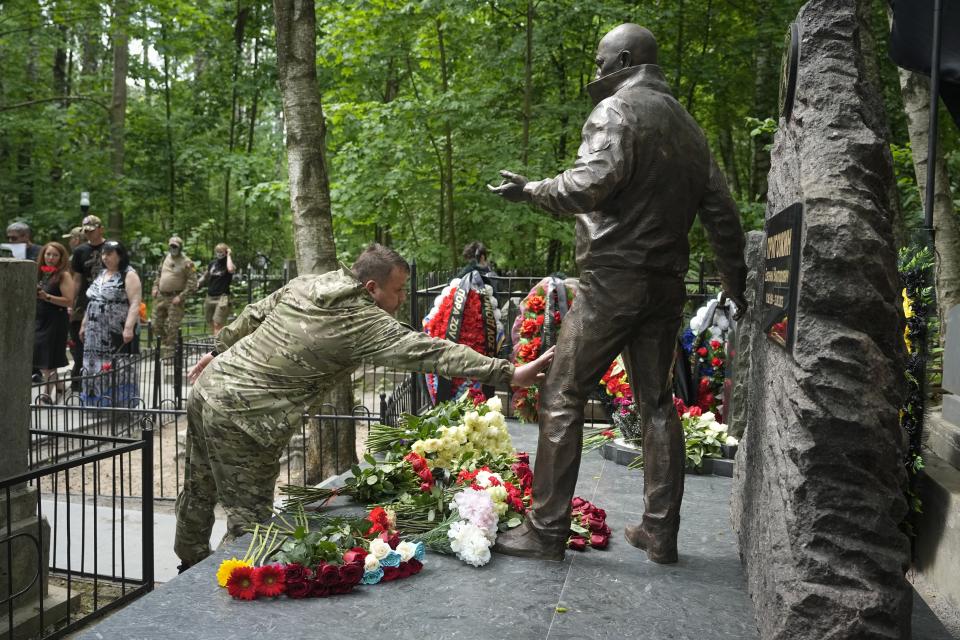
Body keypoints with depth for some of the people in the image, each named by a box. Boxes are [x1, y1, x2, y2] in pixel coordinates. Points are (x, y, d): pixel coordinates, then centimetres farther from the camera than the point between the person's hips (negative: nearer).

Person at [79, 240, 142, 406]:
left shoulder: (129, 275, -7)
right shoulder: (101, 275, 17)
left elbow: (135, 304, -16)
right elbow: (92, 302, 24)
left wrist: (129, 328, -26)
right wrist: (84, 324, 20)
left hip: (117, 333, -8)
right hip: (96, 333, 8)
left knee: (118, 369, -6)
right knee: (96, 368, 9)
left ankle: (121, 402, 0)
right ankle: (100, 402, 17)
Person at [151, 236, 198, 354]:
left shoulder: (187, 263, -10)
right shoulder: (165, 258, 10)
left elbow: (192, 283, -13)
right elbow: (158, 274, 24)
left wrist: (181, 296, -18)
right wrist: (155, 287, 10)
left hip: (175, 299, -7)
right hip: (160, 296, 7)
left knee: (173, 326, -5)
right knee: (157, 323, 15)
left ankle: (169, 351, 4)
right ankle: (163, 343, 36)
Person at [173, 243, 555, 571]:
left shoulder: (304, 284, 5)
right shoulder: (364, 323, -18)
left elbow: (250, 317, 17)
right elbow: (431, 352, -24)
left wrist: (218, 351, 33)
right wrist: (511, 374, -26)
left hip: (209, 386, 9)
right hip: (243, 419, -9)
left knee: (198, 494, 26)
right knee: (251, 518, 5)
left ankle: (191, 568, 47)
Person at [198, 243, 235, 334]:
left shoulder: (227, 264, -4)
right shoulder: (212, 264, 11)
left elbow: (230, 269, -30)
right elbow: (205, 277, 25)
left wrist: (229, 255, -17)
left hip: (222, 297, -7)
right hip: (210, 297, 7)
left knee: (217, 324, -13)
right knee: (211, 323, 14)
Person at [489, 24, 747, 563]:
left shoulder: (616, 108, -5)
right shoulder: (688, 125, 19)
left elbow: (594, 181, -23)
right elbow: (722, 213, 17)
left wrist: (531, 190, -8)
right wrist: (738, 285, 22)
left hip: (614, 276, -8)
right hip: (668, 284, 8)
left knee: (563, 397, -1)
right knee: (657, 401, 12)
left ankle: (546, 529, 3)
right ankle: (661, 532, 17)